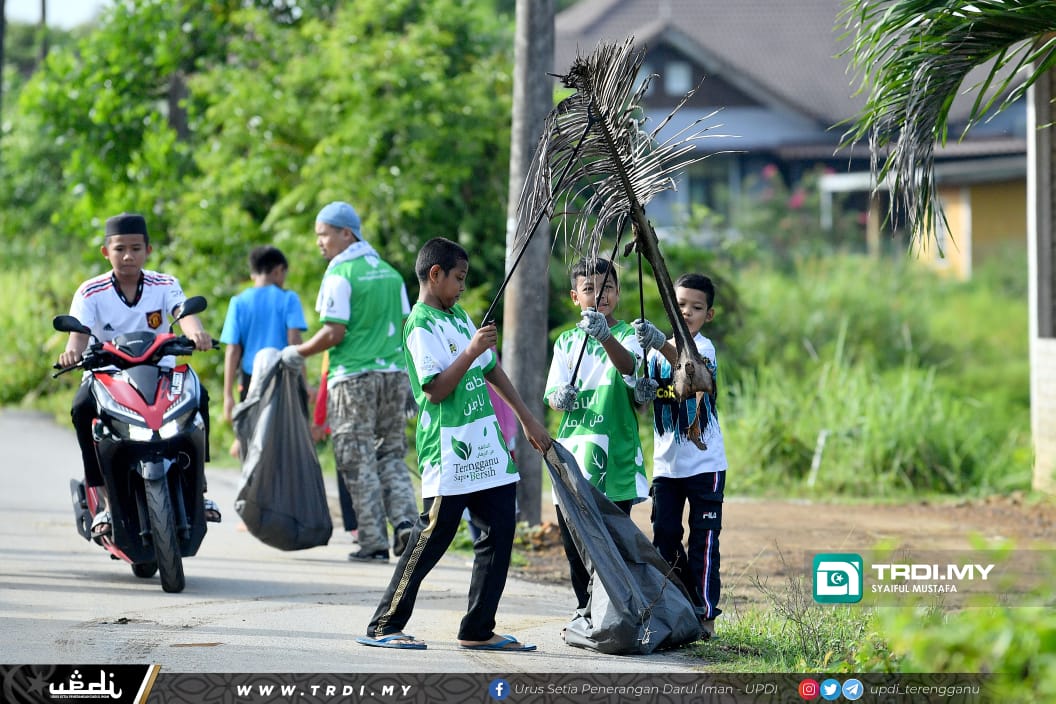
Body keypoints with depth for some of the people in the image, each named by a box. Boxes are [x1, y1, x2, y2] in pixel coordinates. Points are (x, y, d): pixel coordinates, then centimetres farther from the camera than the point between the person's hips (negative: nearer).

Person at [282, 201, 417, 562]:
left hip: (353, 378, -6)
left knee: (360, 463, 0)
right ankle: (405, 519, -6)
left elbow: (335, 333, -14)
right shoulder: (389, 272, 13)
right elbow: (405, 327, 15)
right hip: (393, 373, 6)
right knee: (391, 454, 14)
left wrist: (298, 352, -2)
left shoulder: (339, 274, -9)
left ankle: (374, 542, -1)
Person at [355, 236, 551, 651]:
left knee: (500, 532, 5)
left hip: (487, 451, 9)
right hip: (450, 454, -9)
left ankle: (479, 630, 10)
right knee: (432, 539, -7)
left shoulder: (459, 316, 16)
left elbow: (491, 370, 23)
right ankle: (383, 628, 0)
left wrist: (528, 420, 24)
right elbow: (436, 390, -18)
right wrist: (471, 351, -23)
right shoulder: (421, 325, -10)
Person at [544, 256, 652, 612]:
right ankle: (586, 612, 20)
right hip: (573, 452, 4)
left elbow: (628, 365, -23)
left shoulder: (627, 335, 0)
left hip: (614, 455, -4)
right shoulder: (567, 342, 13)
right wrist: (560, 398, -17)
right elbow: (552, 395, 8)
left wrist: (605, 336, -43)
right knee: (574, 543, 7)